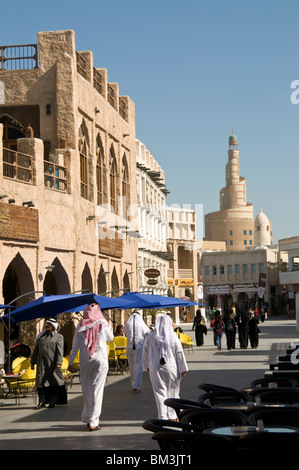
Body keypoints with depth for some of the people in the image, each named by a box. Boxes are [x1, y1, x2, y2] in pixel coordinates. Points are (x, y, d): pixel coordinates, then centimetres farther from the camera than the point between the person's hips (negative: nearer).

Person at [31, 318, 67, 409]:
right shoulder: (41, 336, 16)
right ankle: (42, 402, 4)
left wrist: (58, 363, -16)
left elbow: (60, 350, -6)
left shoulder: (58, 337, 4)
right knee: (40, 381, -2)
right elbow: (36, 350, 19)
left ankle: (52, 401, 9)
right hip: (41, 363, 3)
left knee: (54, 381, 0)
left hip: (52, 363, -3)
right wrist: (33, 362, 16)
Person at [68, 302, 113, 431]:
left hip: (85, 361, 2)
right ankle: (93, 421, -5)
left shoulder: (81, 325, 0)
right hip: (100, 359, -2)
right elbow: (110, 338, 15)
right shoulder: (103, 324, -2)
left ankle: (87, 418, 16)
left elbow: (75, 345, 0)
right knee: (97, 390, -1)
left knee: (86, 390, 12)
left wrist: (71, 362, 6)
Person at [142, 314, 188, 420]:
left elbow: (145, 352, 7)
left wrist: (147, 366, 20)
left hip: (155, 368, 0)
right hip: (171, 367, 0)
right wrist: (183, 369, 4)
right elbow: (179, 353, -3)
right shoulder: (173, 337, -7)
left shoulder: (150, 337, -3)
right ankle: (173, 416, 20)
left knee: (160, 392, 3)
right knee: (173, 391, 13)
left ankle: (163, 417, -3)